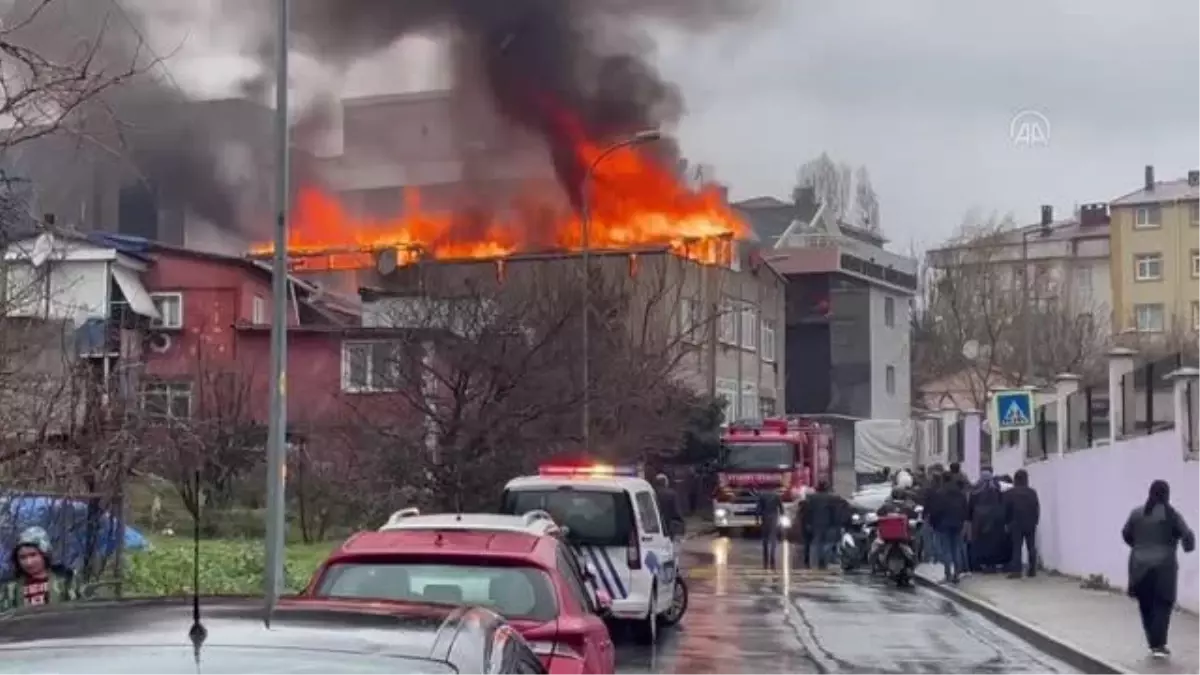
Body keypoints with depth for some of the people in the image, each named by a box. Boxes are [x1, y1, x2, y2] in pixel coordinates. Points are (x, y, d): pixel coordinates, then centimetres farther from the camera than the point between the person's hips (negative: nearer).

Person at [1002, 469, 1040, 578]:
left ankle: (1016, 571, -9)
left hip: (1016, 524, -2)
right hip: (1030, 524, 2)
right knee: (1031, 547, 9)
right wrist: (1035, 521, 9)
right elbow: (1037, 509, 2)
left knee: (1016, 547, -2)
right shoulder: (1032, 492, 3)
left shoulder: (1009, 493, -4)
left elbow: (1006, 509, -4)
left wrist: (1006, 523, 4)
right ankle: (1033, 570, 9)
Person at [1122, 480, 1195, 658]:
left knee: (1146, 605, 13)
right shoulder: (1171, 514, -7)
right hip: (1163, 566, -4)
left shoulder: (1137, 513, 5)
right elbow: (1187, 535, -8)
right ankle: (1158, 645, -5)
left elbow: (1126, 534, 14)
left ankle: (1153, 643, 15)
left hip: (1140, 566, 4)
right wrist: (1188, 547, 15)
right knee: (1162, 605, 2)